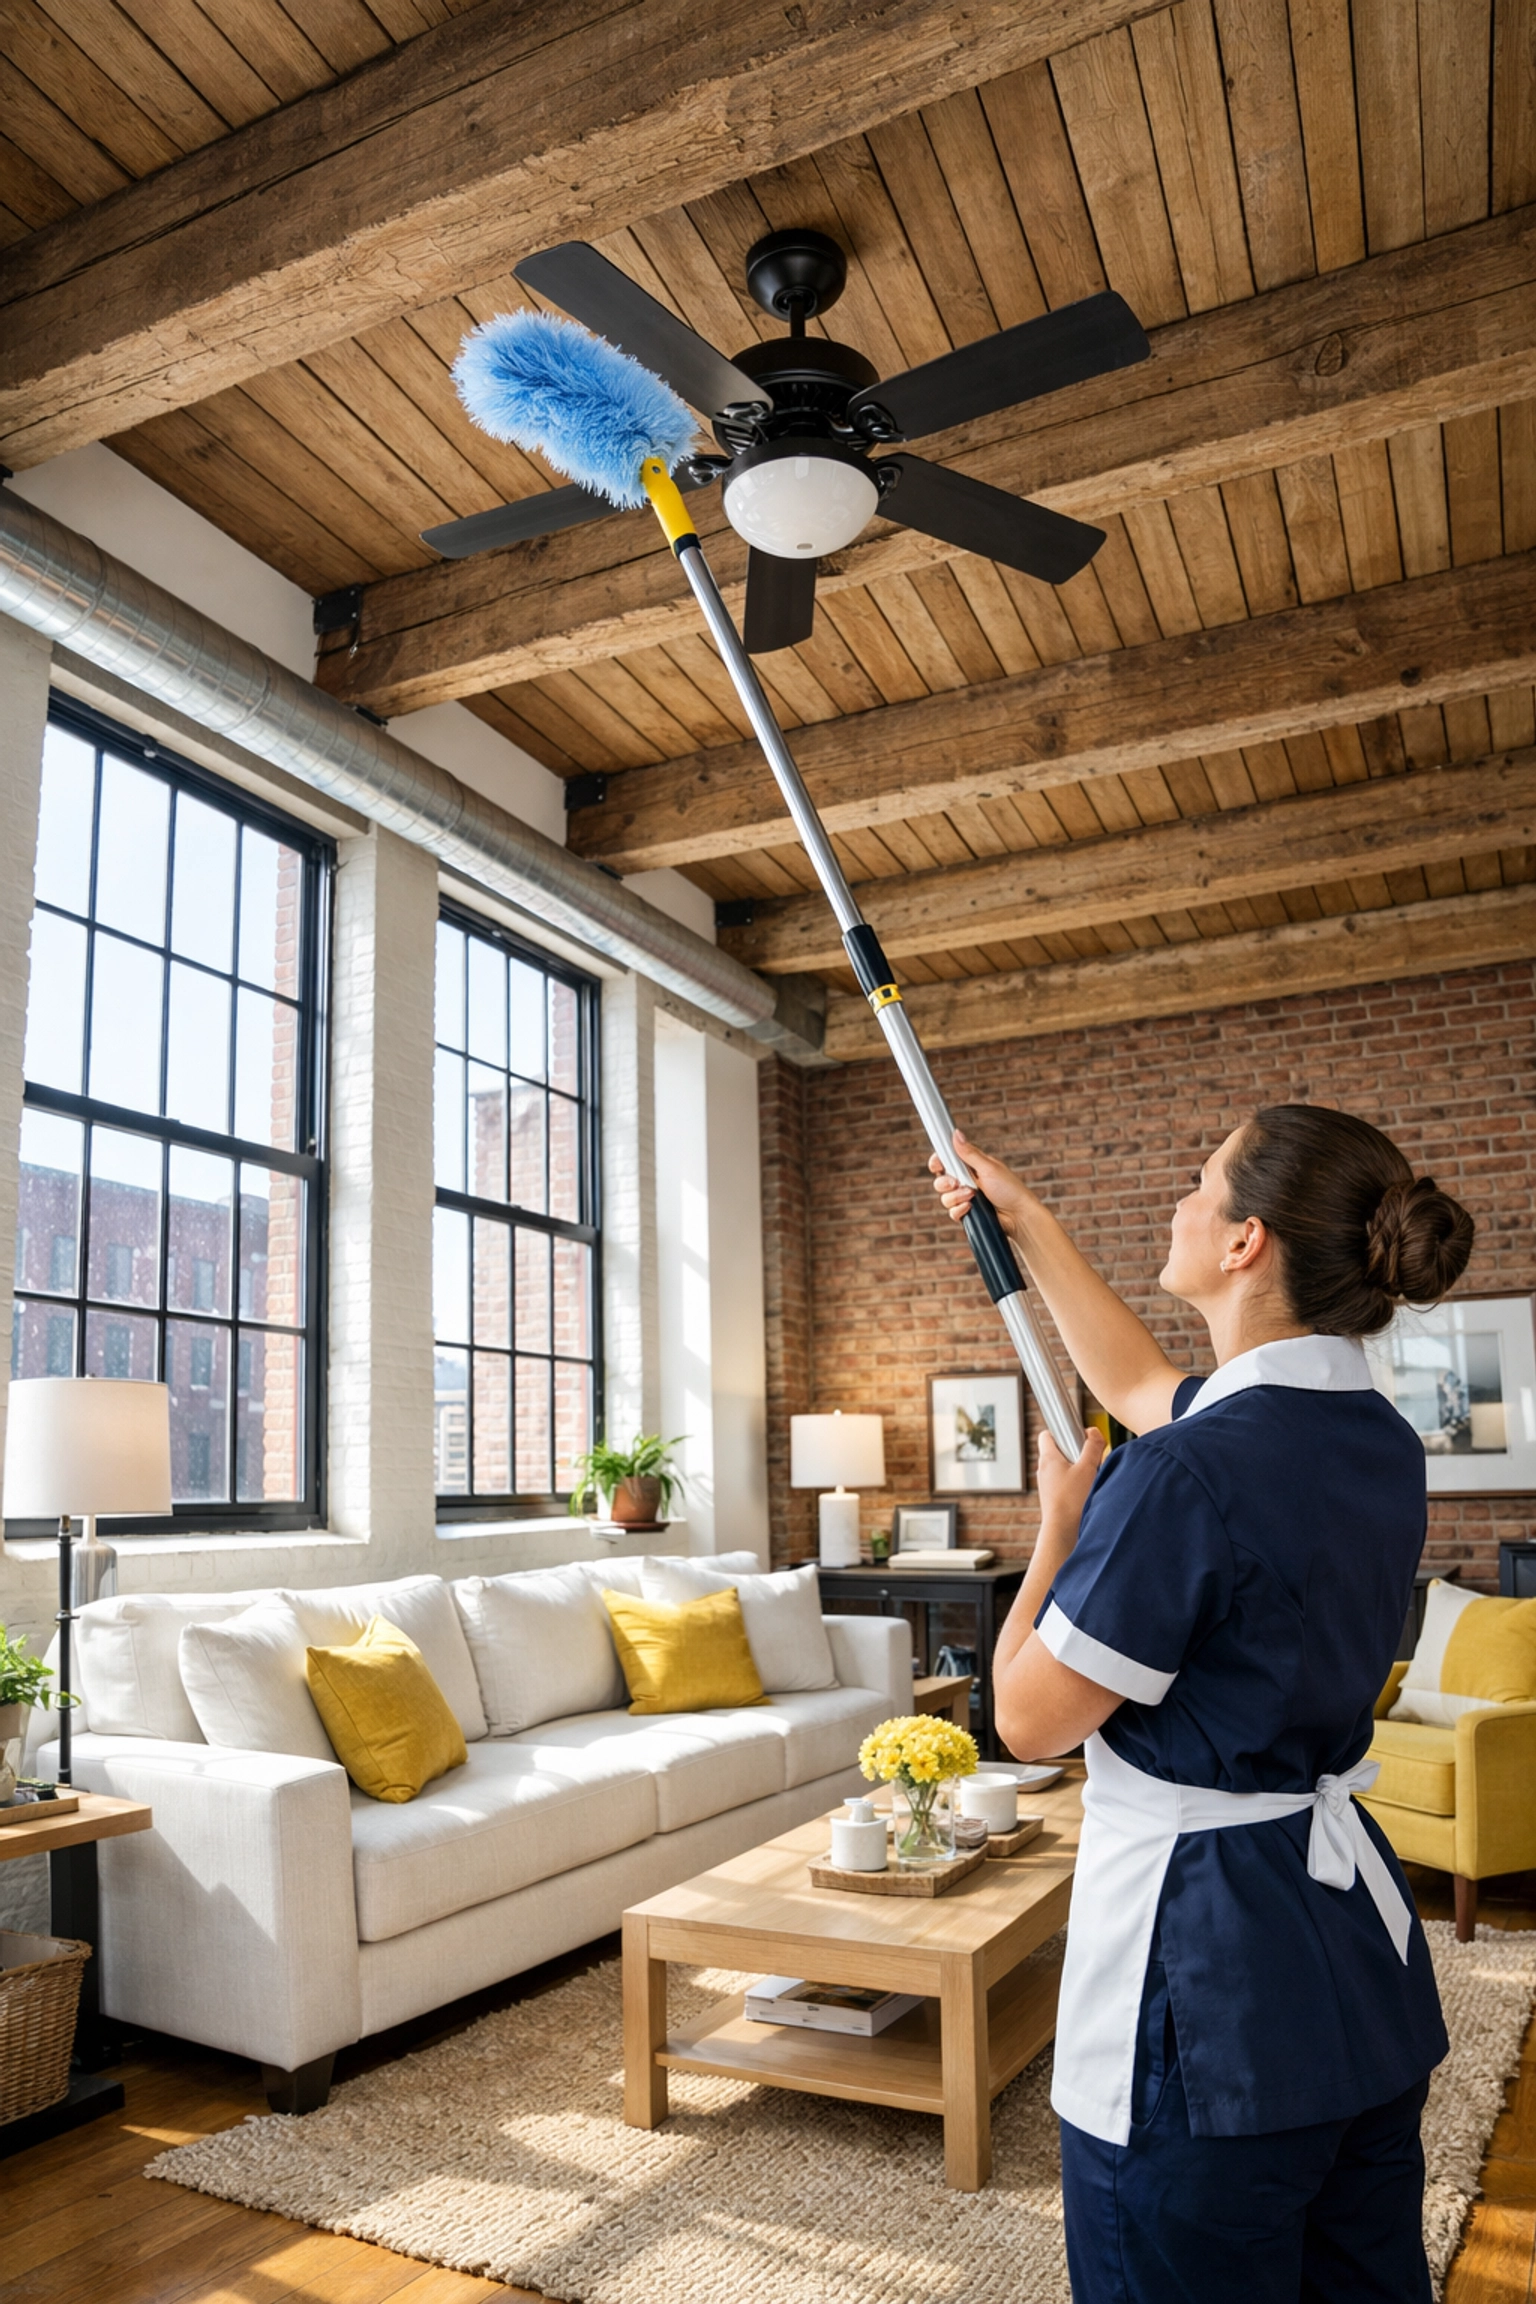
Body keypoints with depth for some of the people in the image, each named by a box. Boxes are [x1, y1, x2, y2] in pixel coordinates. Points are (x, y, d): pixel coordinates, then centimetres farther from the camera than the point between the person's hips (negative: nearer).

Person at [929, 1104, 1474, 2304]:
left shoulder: (1191, 1471, -27)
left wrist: (1061, 1524, -2)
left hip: (1209, 1959, -8)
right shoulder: (1381, 1440, 0)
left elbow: (1029, 1718, -16)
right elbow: (1140, 1380, 17)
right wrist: (1026, 1219, 23)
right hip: (1364, 1946, 8)